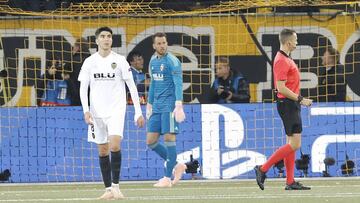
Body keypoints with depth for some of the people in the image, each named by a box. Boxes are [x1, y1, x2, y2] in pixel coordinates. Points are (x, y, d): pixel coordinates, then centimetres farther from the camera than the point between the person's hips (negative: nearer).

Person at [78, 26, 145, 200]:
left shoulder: (119, 60, 0)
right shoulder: (89, 62, 5)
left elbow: (132, 87, 1)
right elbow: (83, 88, 4)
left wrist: (138, 112, -2)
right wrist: (86, 110, -10)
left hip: (116, 110, -3)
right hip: (97, 112, 3)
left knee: (114, 146, -19)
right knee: (103, 151, 4)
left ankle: (116, 186, -12)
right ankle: (108, 189, 11)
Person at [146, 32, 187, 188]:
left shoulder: (172, 61, -9)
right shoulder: (153, 61, 15)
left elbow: (178, 84, -16)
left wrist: (179, 106, -26)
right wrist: (149, 105, 23)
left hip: (169, 106, -8)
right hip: (157, 107, 8)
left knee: (169, 138, -9)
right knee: (150, 141, 5)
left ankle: (167, 178, -6)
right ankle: (176, 166, 18)